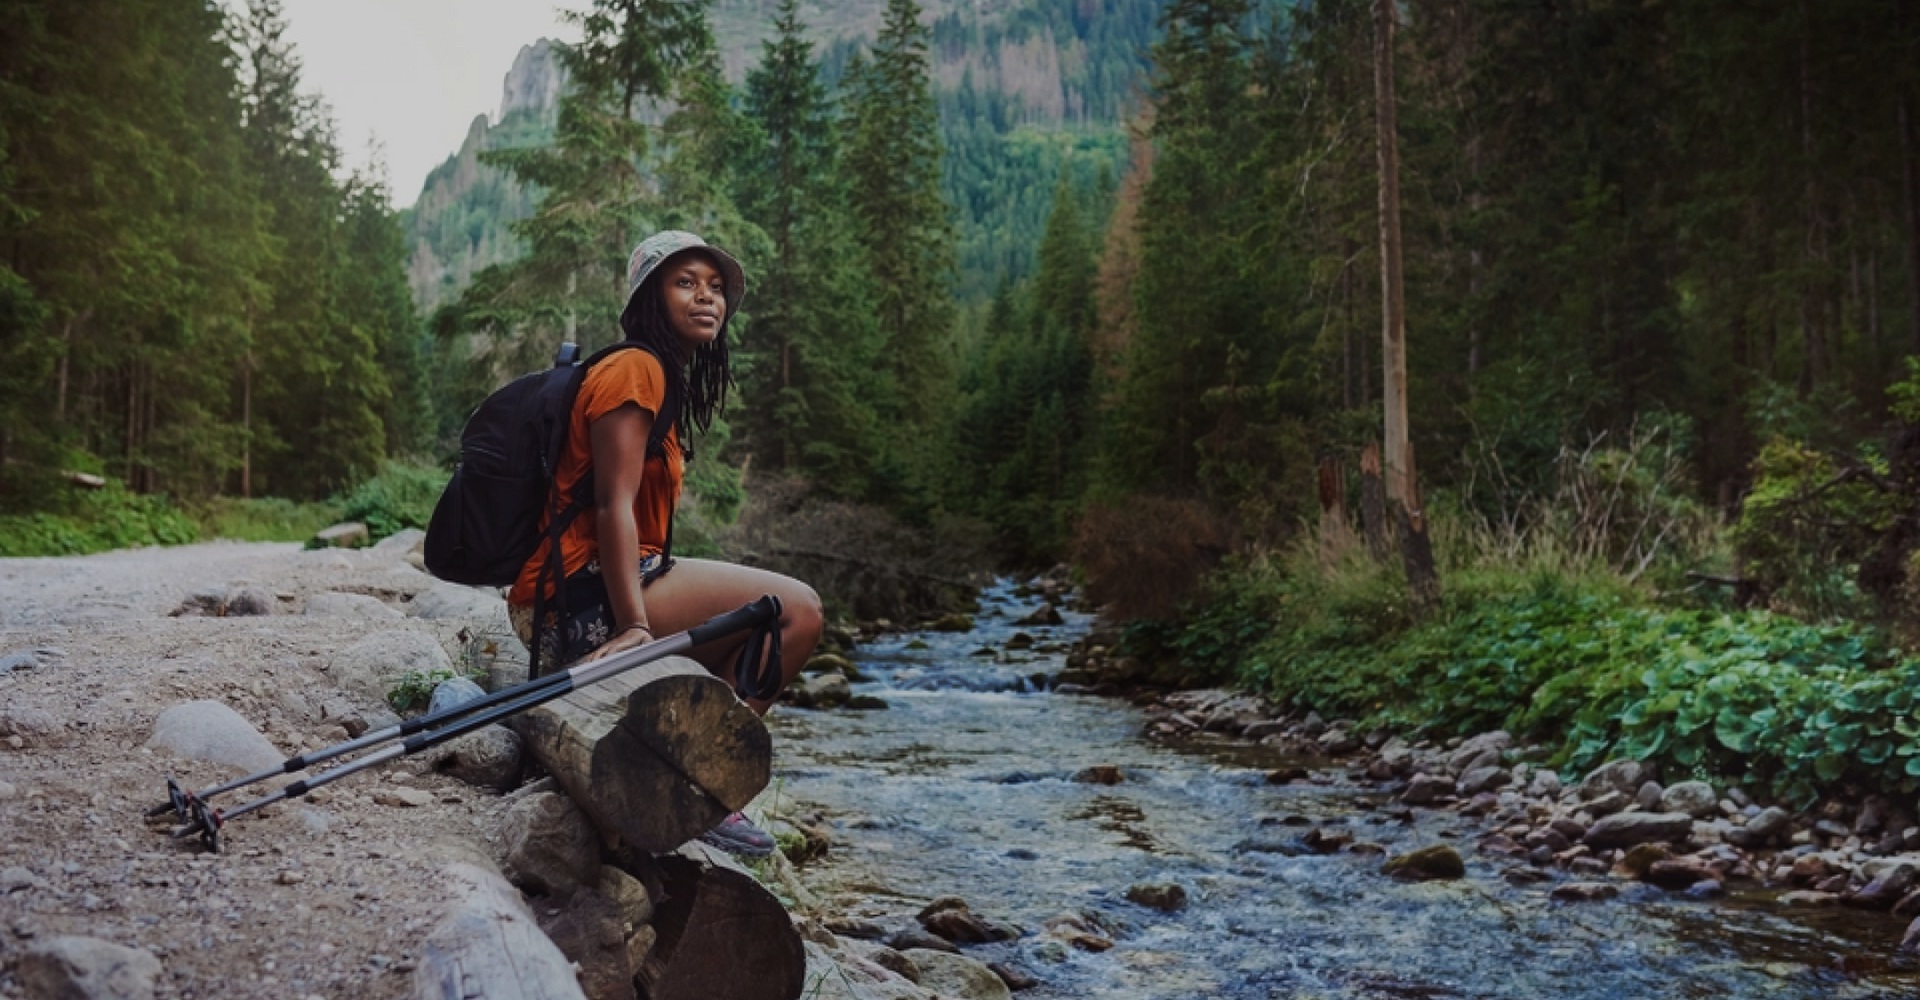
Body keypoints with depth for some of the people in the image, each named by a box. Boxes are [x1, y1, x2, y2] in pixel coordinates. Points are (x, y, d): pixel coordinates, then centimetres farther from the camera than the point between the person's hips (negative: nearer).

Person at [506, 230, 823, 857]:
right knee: (796, 609, -16)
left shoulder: (666, 380, 21)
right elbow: (613, 506, -20)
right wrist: (634, 625, -28)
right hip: (579, 598, -11)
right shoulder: (635, 369, -10)